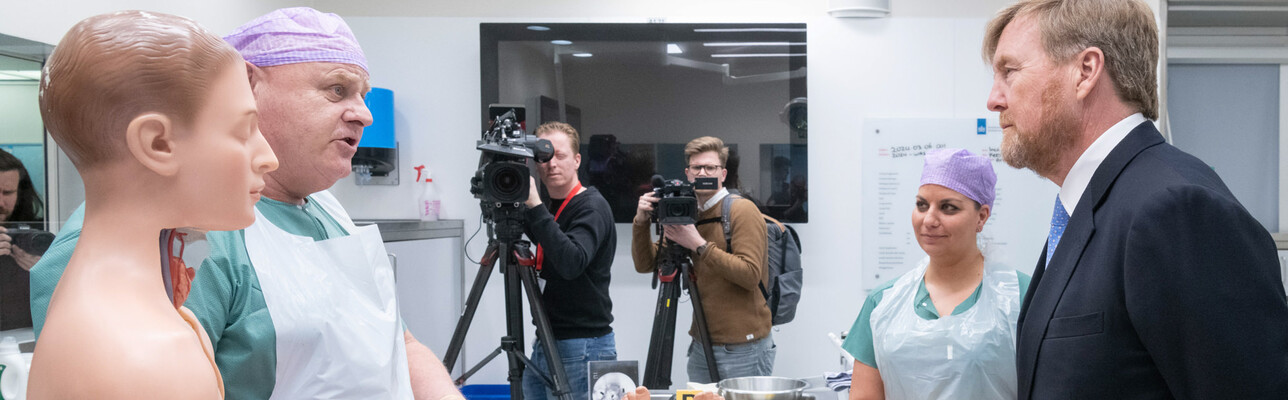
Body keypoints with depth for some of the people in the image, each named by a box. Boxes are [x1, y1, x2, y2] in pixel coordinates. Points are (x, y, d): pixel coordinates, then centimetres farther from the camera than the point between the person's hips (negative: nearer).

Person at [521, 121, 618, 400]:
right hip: (544, 345, 8)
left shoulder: (591, 207, -14)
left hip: (582, 348, -8)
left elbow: (572, 263, -29)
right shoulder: (549, 209, 12)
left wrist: (534, 206, -29)